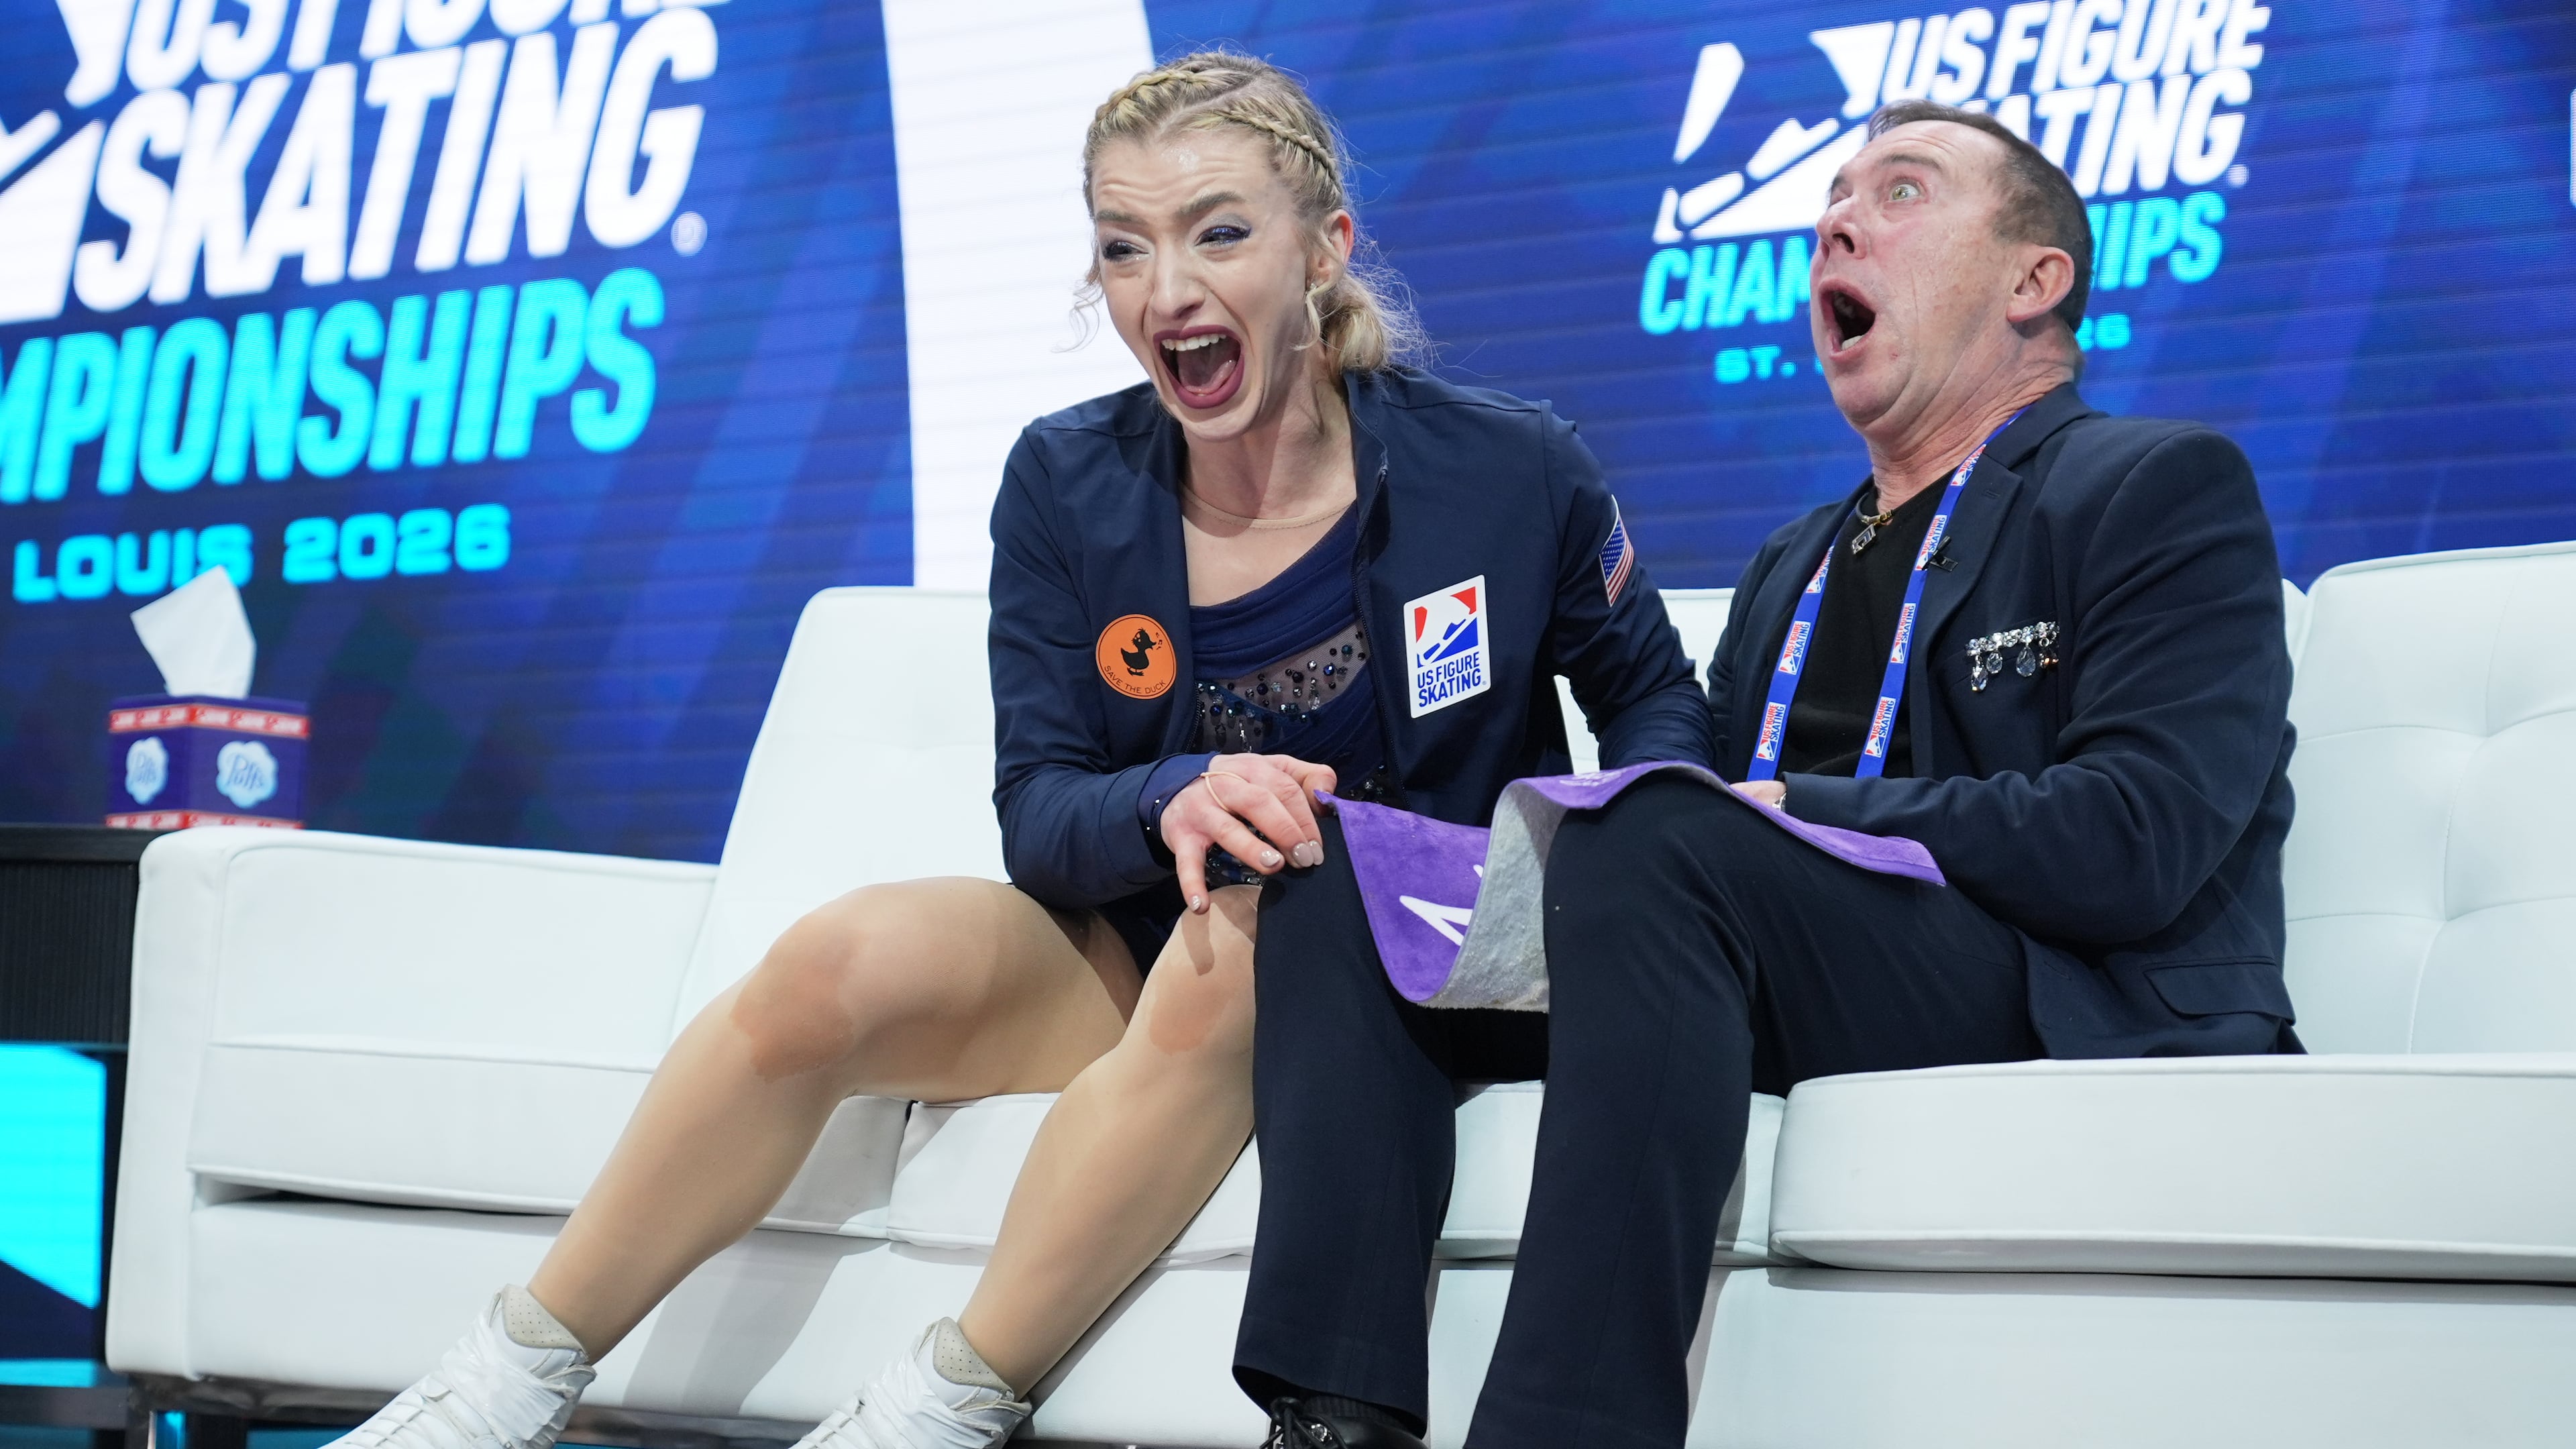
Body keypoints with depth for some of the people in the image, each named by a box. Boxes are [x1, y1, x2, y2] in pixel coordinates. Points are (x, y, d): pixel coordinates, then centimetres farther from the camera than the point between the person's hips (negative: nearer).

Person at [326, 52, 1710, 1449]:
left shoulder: (1508, 469, -9)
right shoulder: (1067, 484, -2)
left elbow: (1655, 703, 7)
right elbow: (1038, 812, -6)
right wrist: (1174, 800, -31)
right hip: (1134, 950, 3)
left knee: (1235, 948, -38)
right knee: (839, 964, -25)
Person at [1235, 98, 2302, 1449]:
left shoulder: (2160, 489, 6)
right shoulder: (1791, 566, 30)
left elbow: (2135, 847, -10)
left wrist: (1799, 815, -11)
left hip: (2078, 1019, -7)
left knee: (1659, 843, -33)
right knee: (1338, 861, -6)